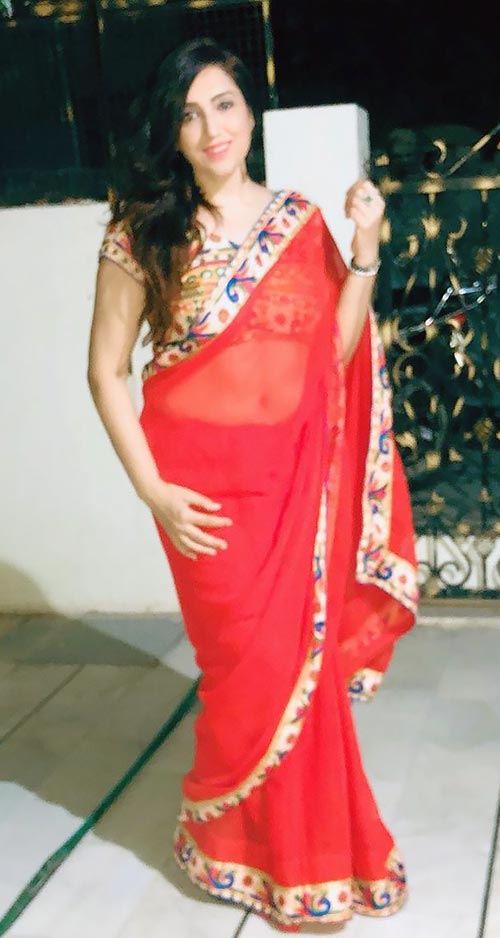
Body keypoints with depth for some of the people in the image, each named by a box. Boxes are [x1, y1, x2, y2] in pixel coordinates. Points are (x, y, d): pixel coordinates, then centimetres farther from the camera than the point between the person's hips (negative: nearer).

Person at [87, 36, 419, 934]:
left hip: (298, 477, 3)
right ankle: (237, 839, 29)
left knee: (305, 657, 9)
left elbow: (334, 354, 4)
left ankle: (310, 839, 32)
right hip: (205, 481, -3)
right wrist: (152, 490, -10)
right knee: (251, 663, 4)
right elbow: (106, 369, -3)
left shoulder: (302, 222, 6)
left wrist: (364, 252, -6)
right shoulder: (142, 231, -4)